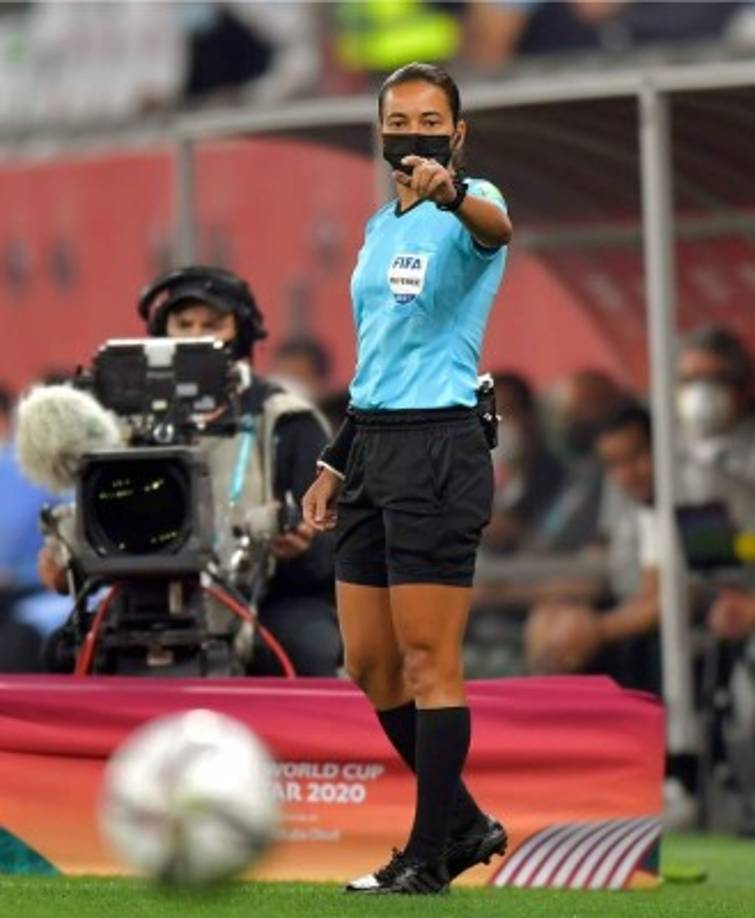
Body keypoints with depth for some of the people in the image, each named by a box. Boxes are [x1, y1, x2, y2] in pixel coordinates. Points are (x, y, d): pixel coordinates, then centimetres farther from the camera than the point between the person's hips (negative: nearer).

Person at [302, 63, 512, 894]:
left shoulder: (467, 206, -7)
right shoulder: (379, 228, 18)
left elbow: (495, 228, -34)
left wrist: (450, 193, -56)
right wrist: (335, 465, 22)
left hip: (437, 448, -9)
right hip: (372, 448, 9)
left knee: (428, 660, -6)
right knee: (369, 665, 9)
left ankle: (427, 860, 0)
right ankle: (463, 824, 22)